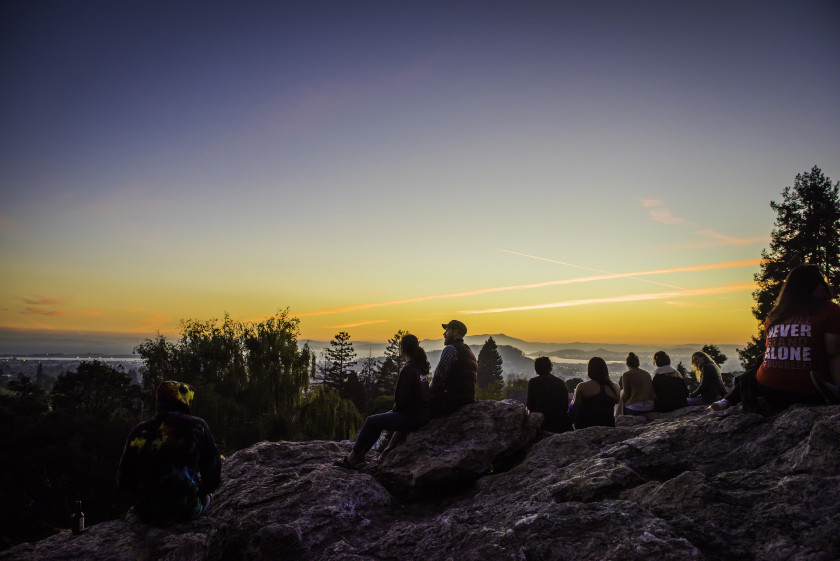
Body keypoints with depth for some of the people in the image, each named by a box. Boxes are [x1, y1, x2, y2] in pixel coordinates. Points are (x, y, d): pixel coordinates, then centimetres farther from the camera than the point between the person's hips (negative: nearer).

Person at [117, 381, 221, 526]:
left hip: (145, 513, 3)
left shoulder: (138, 431, 0)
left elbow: (123, 481, 7)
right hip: (185, 510, -3)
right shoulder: (196, 426, -6)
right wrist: (204, 490, 20)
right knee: (205, 497, 30)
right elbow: (213, 470, 0)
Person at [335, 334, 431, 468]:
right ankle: (360, 455, 23)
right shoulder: (421, 367, 10)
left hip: (411, 417, -9)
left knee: (371, 421, 1)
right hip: (423, 415, 9)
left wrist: (394, 410, 2)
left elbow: (402, 398, -19)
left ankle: (352, 458, 11)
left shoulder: (408, 370, -19)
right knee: (379, 419, 20)